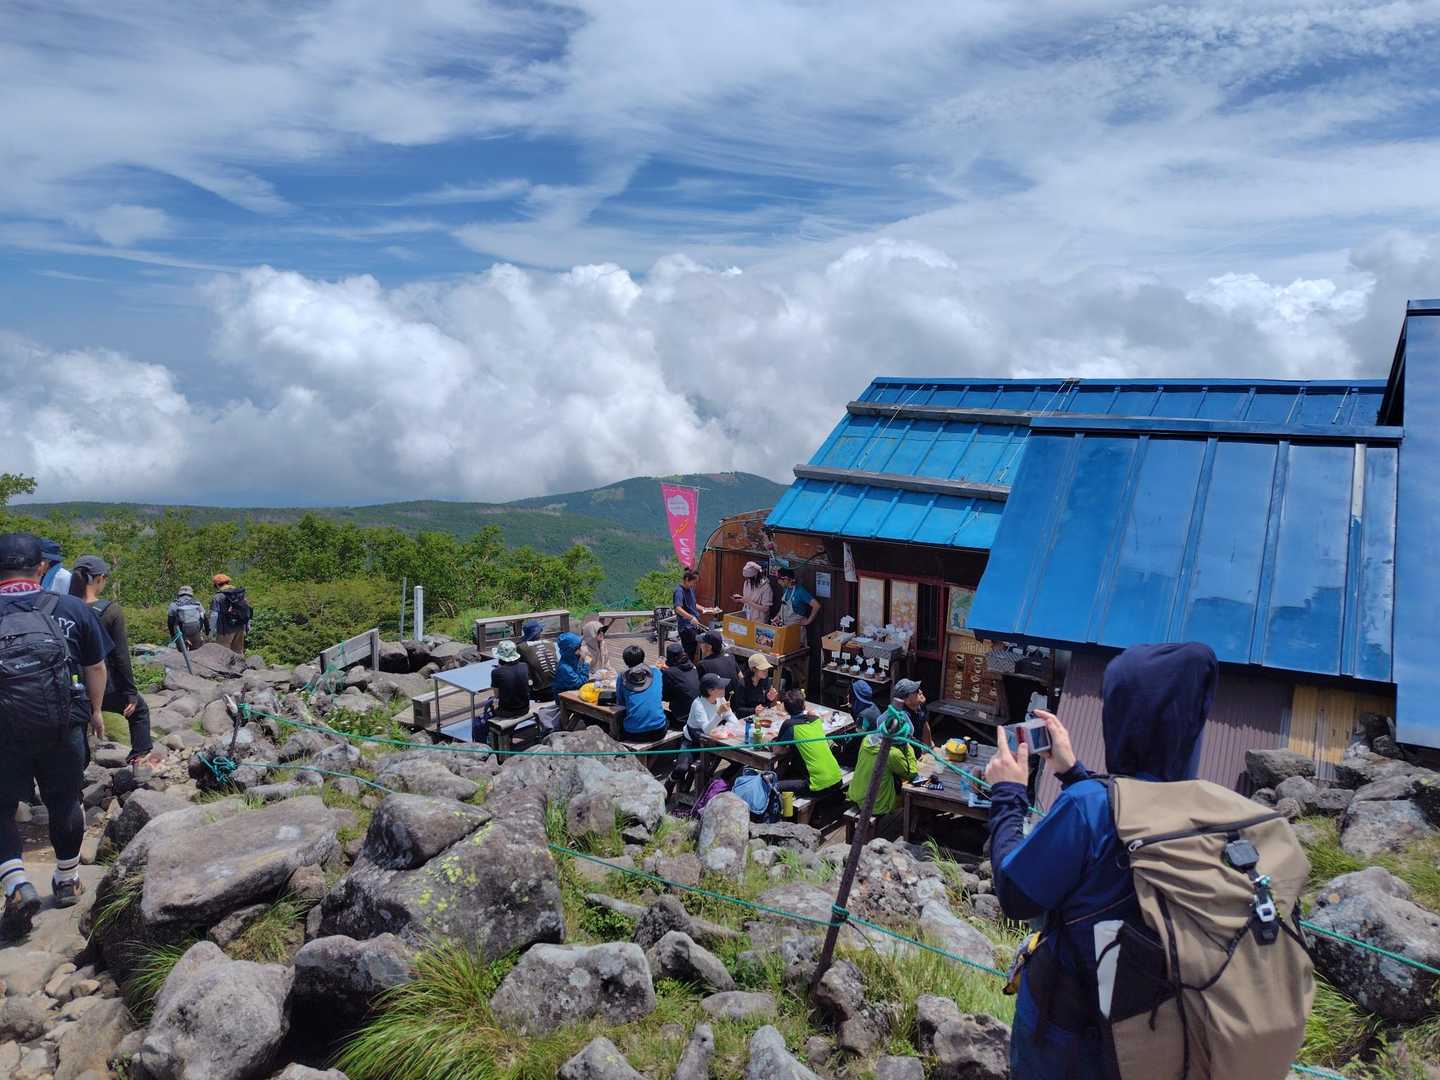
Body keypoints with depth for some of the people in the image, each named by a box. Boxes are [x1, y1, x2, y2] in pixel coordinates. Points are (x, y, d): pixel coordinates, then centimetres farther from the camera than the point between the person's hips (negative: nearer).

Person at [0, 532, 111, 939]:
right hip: (64, 727, 2)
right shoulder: (72, 609, -2)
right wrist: (95, 711, 20)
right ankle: (67, 882, 33)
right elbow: (96, 667, 6)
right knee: (64, 805, 17)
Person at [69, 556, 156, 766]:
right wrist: (131, 692, -5)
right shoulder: (111, 611, -15)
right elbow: (121, 657, -13)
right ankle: (140, 755, 22)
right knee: (139, 711, 25)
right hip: (106, 686, -3)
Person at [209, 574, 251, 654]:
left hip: (226, 630, -6)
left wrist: (212, 630, -4)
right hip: (240, 628, 6)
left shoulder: (218, 597, -11)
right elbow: (247, 609, 14)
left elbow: (214, 615, -12)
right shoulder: (241, 594, 9)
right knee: (238, 651, 16)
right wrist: (247, 625, 20)